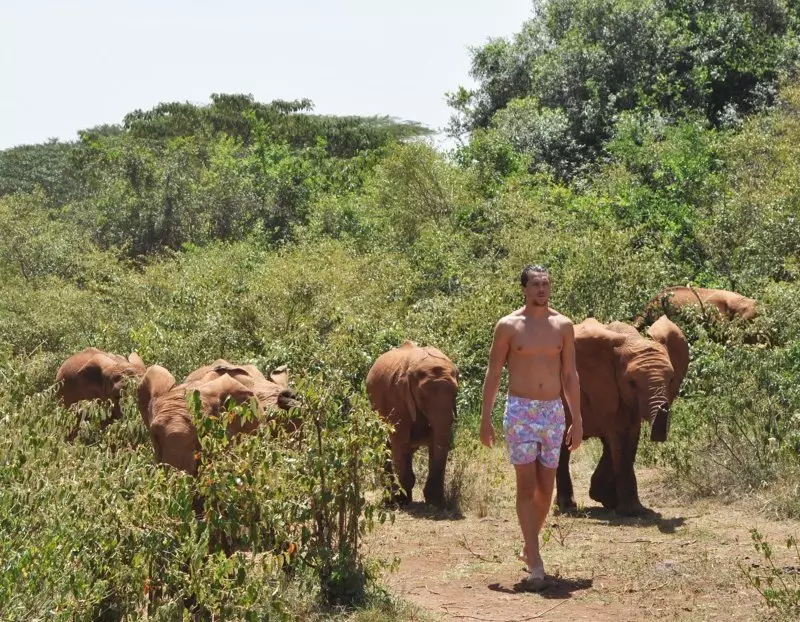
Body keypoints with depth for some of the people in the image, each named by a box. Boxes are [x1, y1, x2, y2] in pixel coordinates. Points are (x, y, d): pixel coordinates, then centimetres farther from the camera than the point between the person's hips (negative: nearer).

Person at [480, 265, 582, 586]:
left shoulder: (563, 325, 6)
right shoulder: (508, 326, -1)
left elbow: (570, 376, 8)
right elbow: (493, 373, 2)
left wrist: (577, 421, 6)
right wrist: (485, 418, -2)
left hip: (553, 412, 3)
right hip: (520, 412, -3)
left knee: (546, 488, 7)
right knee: (527, 485, -9)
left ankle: (529, 546, 28)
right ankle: (535, 561, -8)